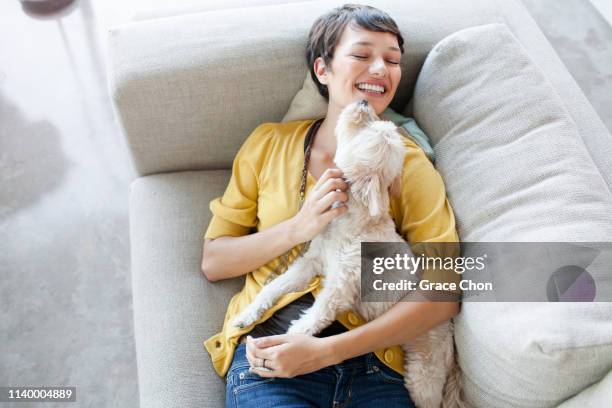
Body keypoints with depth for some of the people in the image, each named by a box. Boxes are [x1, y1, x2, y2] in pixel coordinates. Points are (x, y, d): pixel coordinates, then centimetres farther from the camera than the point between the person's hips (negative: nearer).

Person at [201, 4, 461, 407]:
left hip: (371, 363, 0)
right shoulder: (269, 143, 8)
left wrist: (325, 350, -15)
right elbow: (213, 262, 7)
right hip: (268, 355, 0)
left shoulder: (409, 162, 4)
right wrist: (298, 227, -10)